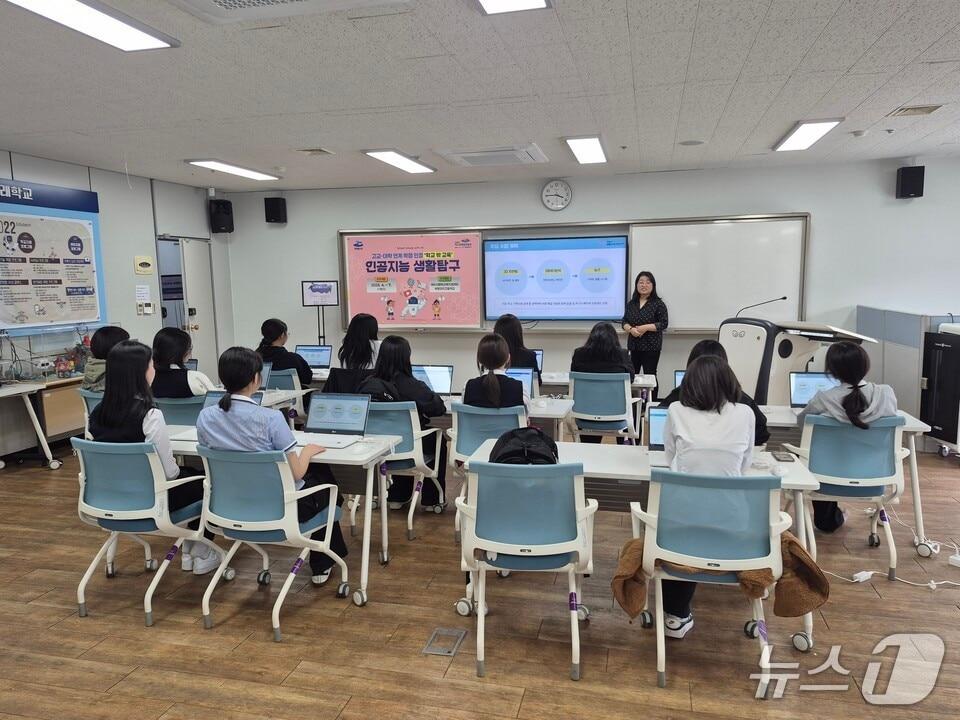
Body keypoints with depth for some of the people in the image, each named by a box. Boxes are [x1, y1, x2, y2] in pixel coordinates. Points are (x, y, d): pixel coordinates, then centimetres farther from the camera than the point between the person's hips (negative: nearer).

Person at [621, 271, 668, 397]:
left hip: (651, 346, -4)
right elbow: (624, 322, 11)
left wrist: (646, 327, -18)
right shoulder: (631, 303, 11)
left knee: (649, 375, -1)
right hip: (633, 345, 4)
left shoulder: (658, 304, -4)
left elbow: (664, 323, -7)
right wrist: (630, 329, -11)